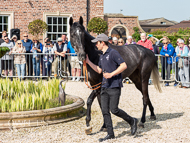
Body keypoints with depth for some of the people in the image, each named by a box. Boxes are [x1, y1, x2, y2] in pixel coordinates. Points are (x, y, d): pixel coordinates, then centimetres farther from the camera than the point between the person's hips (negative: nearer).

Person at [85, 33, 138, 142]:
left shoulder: (113, 53, -11)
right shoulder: (102, 56, 15)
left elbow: (124, 65, -17)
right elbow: (99, 70, 25)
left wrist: (111, 74, -21)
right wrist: (88, 62, 17)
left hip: (114, 86, -8)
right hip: (105, 87, 9)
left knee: (114, 110, -9)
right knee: (105, 111, 4)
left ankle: (132, 121, 13)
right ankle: (110, 134, 9)